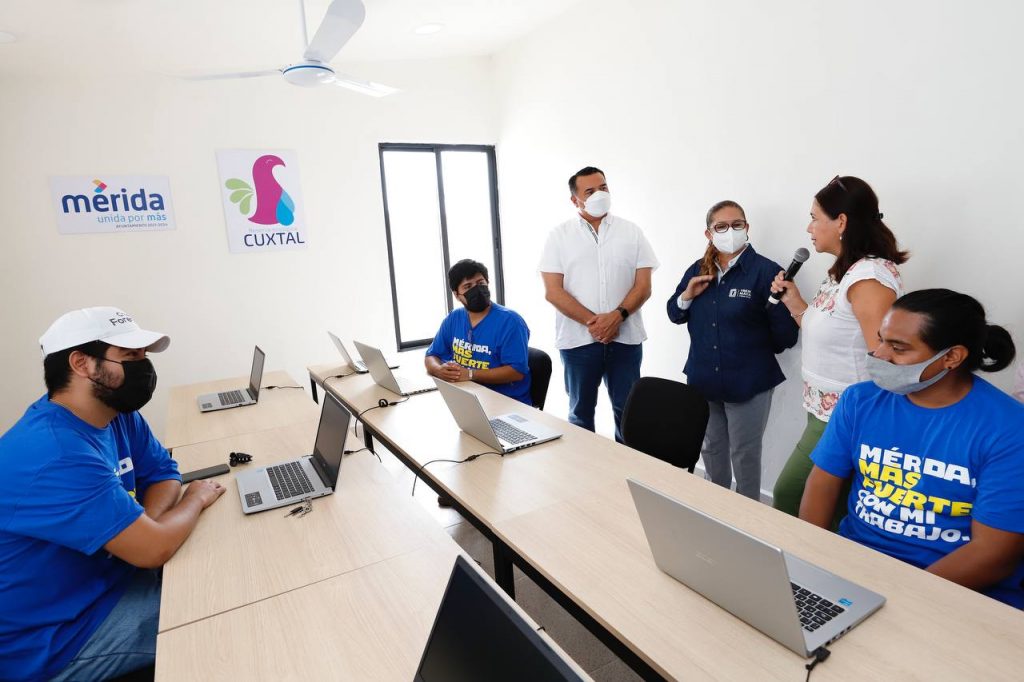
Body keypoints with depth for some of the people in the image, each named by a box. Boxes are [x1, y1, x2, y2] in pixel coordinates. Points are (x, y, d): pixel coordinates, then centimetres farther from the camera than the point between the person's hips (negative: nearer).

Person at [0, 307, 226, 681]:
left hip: (106, 576, 8)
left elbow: (163, 472, 4)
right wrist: (196, 498, -12)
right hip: (49, 637, -8)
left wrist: (143, 523, -18)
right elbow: (154, 549, -33)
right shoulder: (56, 456, -34)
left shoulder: (117, 413, -5)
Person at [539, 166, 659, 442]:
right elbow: (553, 291, -6)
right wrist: (591, 322, -14)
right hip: (578, 340, -1)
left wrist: (617, 316, -16)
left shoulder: (631, 231, 6)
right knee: (581, 412, 12)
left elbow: (643, 286, 1)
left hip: (625, 339, 1)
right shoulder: (560, 236, 2)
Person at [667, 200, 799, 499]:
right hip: (703, 378, 5)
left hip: (748, 381, -5)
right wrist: (687, 296, -7)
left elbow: (786, 335, -14)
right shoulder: (697, 270, 4)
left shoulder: (765, 271, -14)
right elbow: (674, 315, 11)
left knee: (744, 453, 10)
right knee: (711, 449, 20)